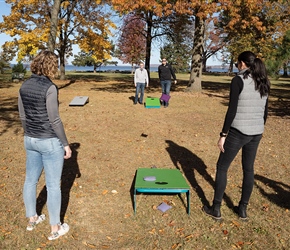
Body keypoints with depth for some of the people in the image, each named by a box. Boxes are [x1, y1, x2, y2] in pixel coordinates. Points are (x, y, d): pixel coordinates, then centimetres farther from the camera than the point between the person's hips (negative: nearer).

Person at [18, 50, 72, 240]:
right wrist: (66, 144, -10)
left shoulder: (24, 86, 3)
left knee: (30, 180, 19)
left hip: (30, 140, 8)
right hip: (50, 142, -7)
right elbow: (54, 120, -19)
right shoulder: (49, 88, -19)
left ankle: (32, 219, 38)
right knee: (53, 185, 5)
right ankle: (55, 228, 19)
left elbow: (23, 116, 9)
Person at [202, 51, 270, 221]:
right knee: (249, 169, 17)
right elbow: (265, 111, 12)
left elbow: (232, 110, -17)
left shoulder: (239, 80, -13)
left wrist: (223, 134, -12)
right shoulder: (264, 82, 9)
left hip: (239, 132, -7)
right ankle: (243, 209, 27)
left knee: (222, 167, 7)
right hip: (256, 133, 7)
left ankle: (216, 209, 15)